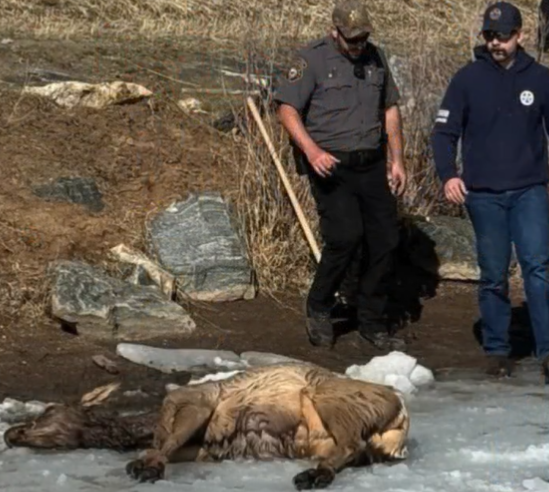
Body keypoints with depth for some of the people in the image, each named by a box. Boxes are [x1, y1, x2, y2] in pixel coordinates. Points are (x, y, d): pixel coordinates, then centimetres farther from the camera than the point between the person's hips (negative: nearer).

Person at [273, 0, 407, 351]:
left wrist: (397, 160, 14)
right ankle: (319, 311, 5)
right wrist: (312, 150, -25)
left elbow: (390, 109, 21)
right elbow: (286, 109, -12)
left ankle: (373, 324, 15)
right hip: (331, 166, -6)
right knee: (345, 236, -17)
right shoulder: (313, 59, -6)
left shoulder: (376, 58, 12)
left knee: (384, 240, 2)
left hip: (372, 165, 6)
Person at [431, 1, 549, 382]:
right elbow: (444, 132, 1)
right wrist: (448, 174, -14)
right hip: (484, 194, 0)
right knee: (493, 276, 7)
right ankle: (497, 350, 18)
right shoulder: (468, 79, 0)